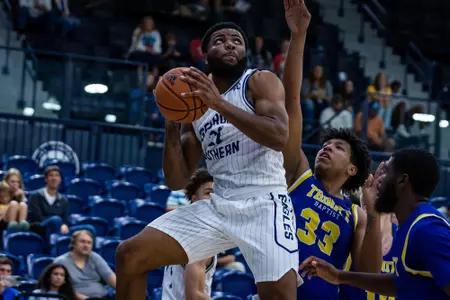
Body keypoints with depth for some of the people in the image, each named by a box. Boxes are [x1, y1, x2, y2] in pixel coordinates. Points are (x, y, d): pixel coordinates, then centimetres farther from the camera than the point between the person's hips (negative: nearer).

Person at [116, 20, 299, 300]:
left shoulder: (260, 81, 1)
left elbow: (279, 137, -20)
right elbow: (177, 182, 13)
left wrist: (220, 103, -24)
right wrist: (173, 128, -4)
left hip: (264, 204, -6)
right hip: (218, 207, 6)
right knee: (129, 255, -2)